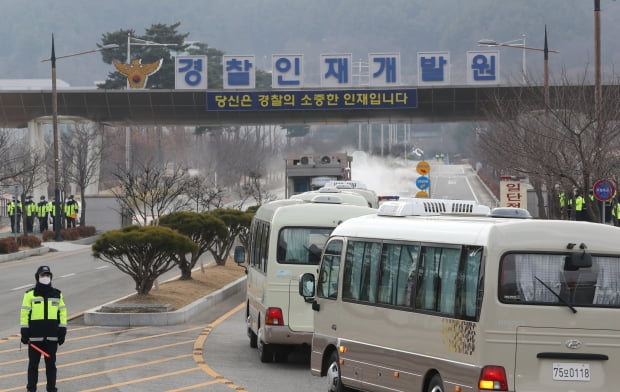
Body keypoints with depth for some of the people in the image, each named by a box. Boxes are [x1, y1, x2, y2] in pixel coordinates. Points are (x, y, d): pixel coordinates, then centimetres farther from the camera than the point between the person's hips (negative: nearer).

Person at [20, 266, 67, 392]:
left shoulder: (57, 294, 10)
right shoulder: (30, 294, 1)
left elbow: (62, 313, 11)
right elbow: (24, 314, 0)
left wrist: (62, 332, 5)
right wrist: (24, 332, -6)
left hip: (52, 337, 2)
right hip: (35, 337, -2)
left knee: (51, 364, 6)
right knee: (33, 364, 2)